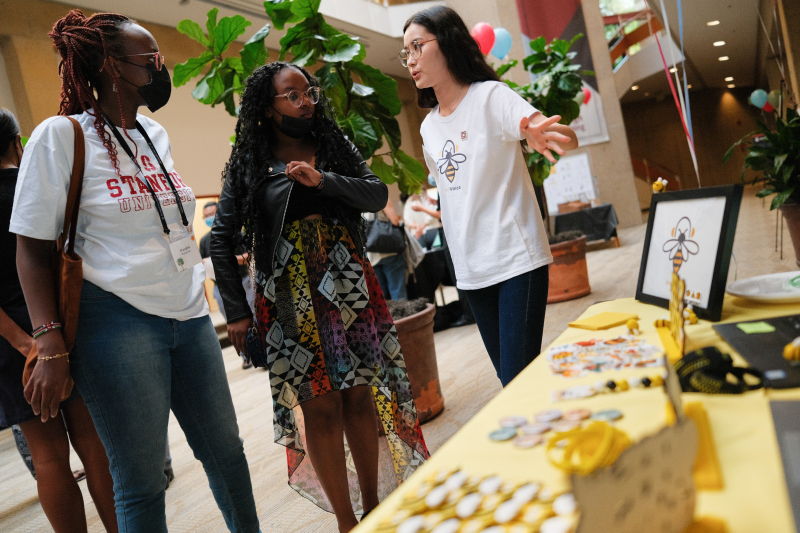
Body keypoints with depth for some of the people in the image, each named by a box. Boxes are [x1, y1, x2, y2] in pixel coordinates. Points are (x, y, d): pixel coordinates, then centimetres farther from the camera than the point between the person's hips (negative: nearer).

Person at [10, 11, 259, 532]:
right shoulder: (60, 135, -5)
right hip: (121, 325, -6)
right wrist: (50, 346, -14)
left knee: (225, 448, 13)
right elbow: (33, 249, -7)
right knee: (141, 478, 4)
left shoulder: (156, 134, 11)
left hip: (190, 316, 6)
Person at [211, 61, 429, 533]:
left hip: (349, 285, 3)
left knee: (361, 396, 7)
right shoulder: (249, 165, 1)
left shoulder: (335, 146, 10)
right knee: (320, 406, -1)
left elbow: (378, 195, -1)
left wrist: (321, 179, -17)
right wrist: (237, 311, -3)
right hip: (291, 295, -2)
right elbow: (222, 239, 1)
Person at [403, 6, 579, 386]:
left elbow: (568, 138, -23)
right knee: (508, 379, 11)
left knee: (520, 379, -10)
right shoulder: (429, 127, 13)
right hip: (471, 268, 6)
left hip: (517, 258, -6)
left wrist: (539, 134, -44)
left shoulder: (490, 96, -7)